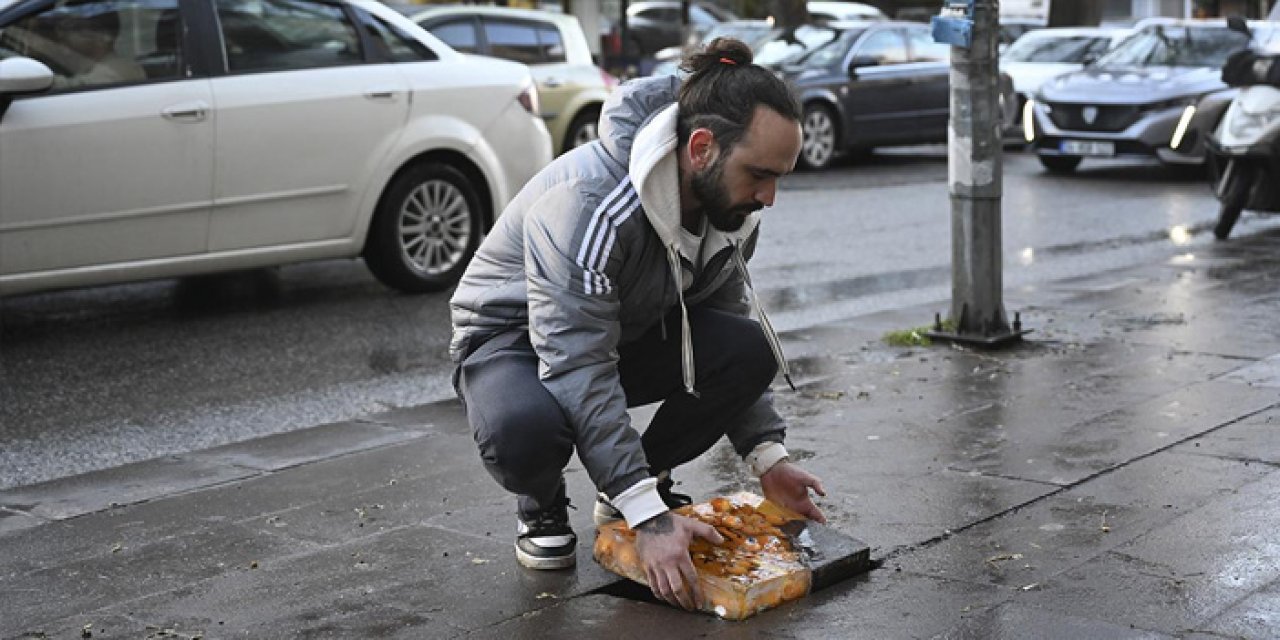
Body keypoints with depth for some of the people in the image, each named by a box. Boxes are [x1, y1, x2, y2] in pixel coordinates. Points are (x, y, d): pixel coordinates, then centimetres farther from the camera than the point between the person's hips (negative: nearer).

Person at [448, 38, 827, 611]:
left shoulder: (726, 204, -11)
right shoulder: (588, 204, -36)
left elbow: (730, 334, 0)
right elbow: (579, 370, -39)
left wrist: (767, 457, -10)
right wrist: (647, 519, -42)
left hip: (628, 332, 6)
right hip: (511, 334, -6)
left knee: (751, 351, -21)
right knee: (524, 430, -41)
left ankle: (648, 476, 3)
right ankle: (542, 505, -3)